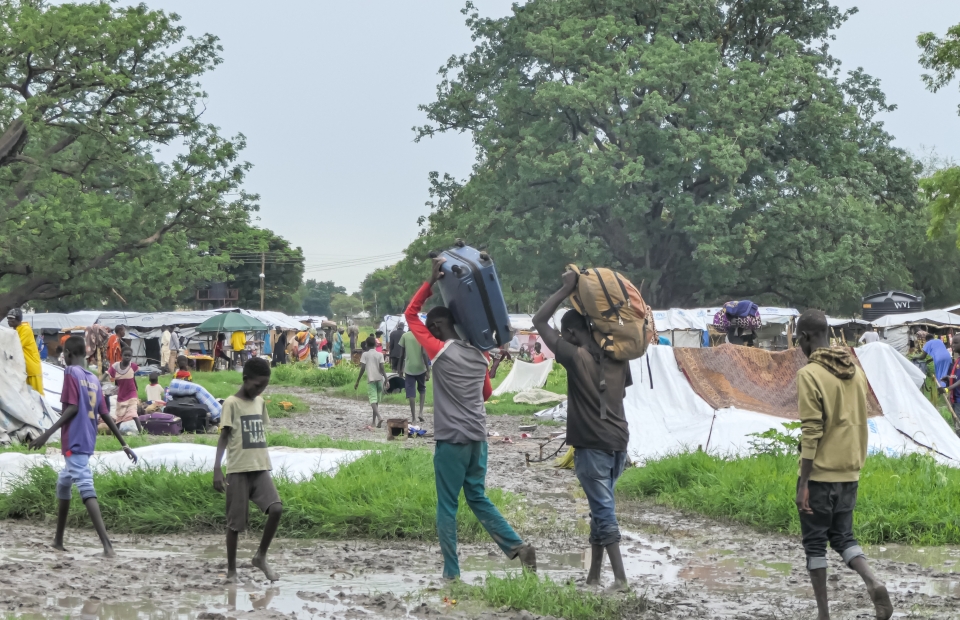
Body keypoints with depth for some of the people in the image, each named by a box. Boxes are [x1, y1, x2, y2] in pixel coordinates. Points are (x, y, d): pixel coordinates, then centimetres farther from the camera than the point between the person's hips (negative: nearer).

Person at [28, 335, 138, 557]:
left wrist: (47, 434, -17)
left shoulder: (71, 372, -5)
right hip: (86, 442, 8)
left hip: (74, 442, -8)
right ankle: (58, 541, 29)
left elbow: (72, 408, -15)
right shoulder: (94, 379, 16)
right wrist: (124, 445, 17)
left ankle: (107, 545, -29)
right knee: (63, 484, 21)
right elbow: (105, 415, 14)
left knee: (87, 490, -16)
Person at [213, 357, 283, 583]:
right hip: (238, 470, -5)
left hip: (261, 468, 5)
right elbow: (224, 437, -9)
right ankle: (231, 570, 12)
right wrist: (217, 470, -17)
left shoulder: (260, 402, 13)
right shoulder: (232, 403, -5)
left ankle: (261, 557, 1)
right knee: (235, 521, 0)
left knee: (276, 508, -15)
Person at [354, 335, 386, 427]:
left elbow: (362, 369, -5)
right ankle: (374, 420, 23)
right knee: (377, 400, 16)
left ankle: (379, 417, -33)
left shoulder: (365, 354, 0)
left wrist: (357, 381, 1)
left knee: (373, 400, -10)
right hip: (379, 379, 3)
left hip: (371, 379, -3)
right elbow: (382, 368, -5)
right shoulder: (380, 354, 4)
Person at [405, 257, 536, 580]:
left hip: (451, 440, -6)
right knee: (478, 498, 17)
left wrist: (431, 281, -5)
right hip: (478, 437, 6)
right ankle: (517, 545, 4)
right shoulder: (479, 355, 8)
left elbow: (410, 315, -2)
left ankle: (451, 572, 3)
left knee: (447, 506, 2)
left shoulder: (440, 352, -10)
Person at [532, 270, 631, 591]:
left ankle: (620, 577, -6)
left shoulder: (576, 357, -13)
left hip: (591, 445, -6)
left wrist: (566, 289, -7)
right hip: (618, 442, 6)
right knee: (601, 506, 15)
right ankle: (594, 575, 19)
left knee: (603, 509, -3)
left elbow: (539, 322, -8)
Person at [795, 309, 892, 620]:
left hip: (820, 473, -6)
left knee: (815, 543, 6)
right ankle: (872, 582, -9)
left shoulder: (810, 375, -14)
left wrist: (802, 485, -15)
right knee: (842, 536, 16)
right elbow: (860, 424, 13)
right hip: (849, 473, 6)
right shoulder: (856, 371, 7)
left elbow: (811, 433, -17)